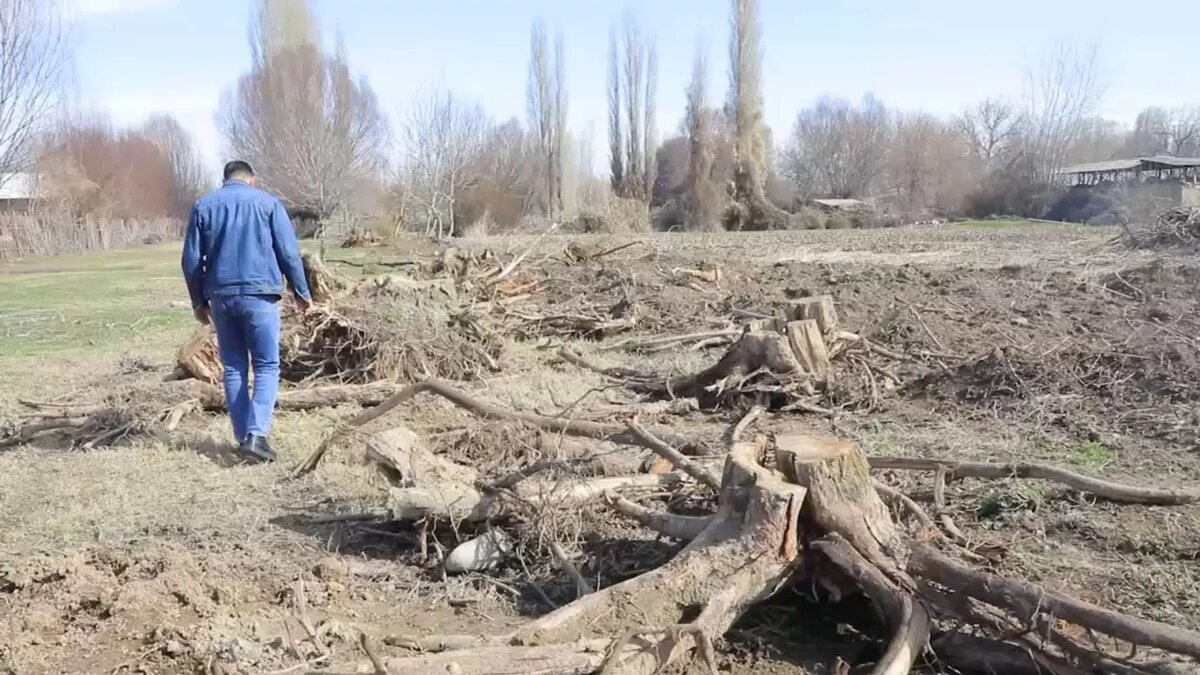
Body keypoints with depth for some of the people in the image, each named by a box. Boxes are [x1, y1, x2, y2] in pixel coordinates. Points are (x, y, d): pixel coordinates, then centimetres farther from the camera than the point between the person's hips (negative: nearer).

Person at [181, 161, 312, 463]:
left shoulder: (203, 205, 11)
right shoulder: (268, 202, 4)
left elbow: (191, 259, 9)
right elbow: (289, 253, 0)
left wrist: (199, 301, 17)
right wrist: (302, 293, 8)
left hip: (220, 296, 3)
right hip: (259, 294, -3)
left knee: (233, 368, 10)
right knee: (267, 366, 0)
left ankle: (243, 437, 11)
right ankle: (256, 434, -14)